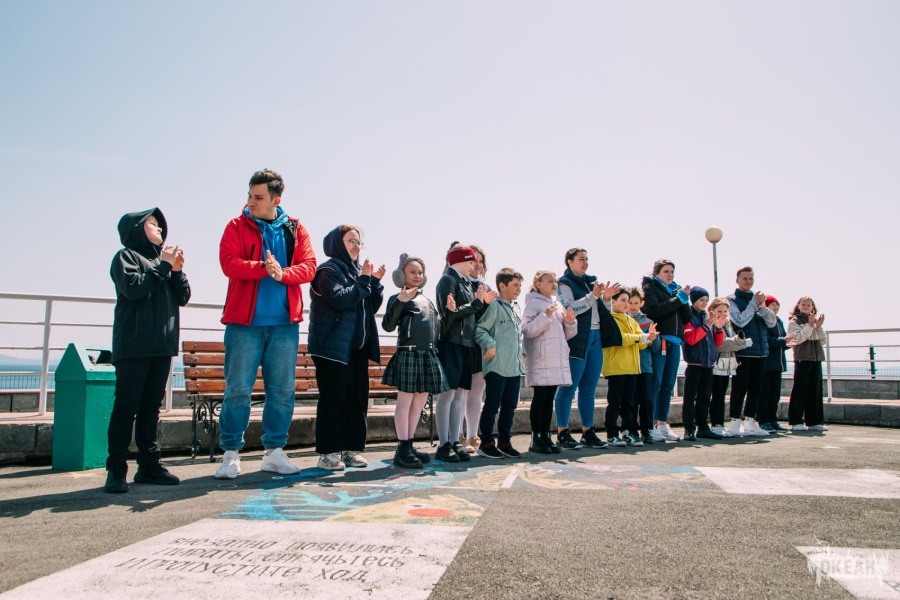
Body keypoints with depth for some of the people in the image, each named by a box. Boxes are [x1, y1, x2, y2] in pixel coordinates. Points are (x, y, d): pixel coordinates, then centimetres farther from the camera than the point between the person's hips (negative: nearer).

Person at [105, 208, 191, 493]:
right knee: (126, 406, -6)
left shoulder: (163, 260, 21)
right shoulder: (126, 256, 2)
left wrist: (177, 270, -3)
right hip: (133, 345, -6)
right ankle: (116, 469, -3)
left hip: (162, 344, 6)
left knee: (151, 406, 8)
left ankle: (148, 465, 12)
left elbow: (183, 297, 12)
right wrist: (163, 266, -10)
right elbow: (134, 288, -16)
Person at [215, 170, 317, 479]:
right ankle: (230, 454, 11)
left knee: (283, 391, 6)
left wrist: (282, 273, -18)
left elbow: (308, 266, 0)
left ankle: (274, 452, 18)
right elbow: (229, 263, -8)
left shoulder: (295, 230, 10)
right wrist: (264, 268, -20)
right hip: (244, 322, -2)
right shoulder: (237, 227, 4)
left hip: (285, 323, 2)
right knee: (237, 390, -1)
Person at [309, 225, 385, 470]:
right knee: (333, 398, -5)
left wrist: (375, 282, -1)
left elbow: (373, 306, 14)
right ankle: (328, 451, 2)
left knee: (357, 397, 7)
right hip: (333, 346, -7)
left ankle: (351, 448, 14)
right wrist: (363, 281, -12)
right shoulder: (328, 270, -6)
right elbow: (341, 299, -20)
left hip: (357, 346, 7)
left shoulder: (359, 270, 16)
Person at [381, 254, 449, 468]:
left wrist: (450, 311, 9)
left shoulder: (426, 300, 20)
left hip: (429, 355, 7)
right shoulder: (398, 299, -1)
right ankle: (402, 449, 1)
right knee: (405, 401, -4)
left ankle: (409, 445, 18)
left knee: (419, 403, 10)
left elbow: (436, 326, 23)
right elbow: (388, 325, -14)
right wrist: (400, 302, -22)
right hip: (408, 354, -7)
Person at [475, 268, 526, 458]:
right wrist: (490, 345, -25)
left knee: (510, 406, 12)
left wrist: (522, 350, 19)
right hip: (497, 366, -8)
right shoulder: (494, 306, -9)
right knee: (492, 405, -2)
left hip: (515, 367, 8)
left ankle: (504, 442, 23)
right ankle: (486, 443, 9)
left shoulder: (516, 308, 17)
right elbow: (480, 330, -13)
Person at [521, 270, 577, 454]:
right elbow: (527, 330, -15)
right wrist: (546, 316, -22)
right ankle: (535, 439, 1)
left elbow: (566, 334, 22)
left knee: (550, 398, 8)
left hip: (557, 359, 7)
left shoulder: (558, 304, 19)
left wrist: (569, 322, 2)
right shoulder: (533, 303, -3)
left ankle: (546, 436, 14)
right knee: (540, 397, -5)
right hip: (540, 360, -7)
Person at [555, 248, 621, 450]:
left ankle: (588, 432, 16)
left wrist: (606, 297, 6)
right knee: (569, 388, -4)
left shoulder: (592, 282, 19)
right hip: (576, 340, -7)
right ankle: (562, 433, 1)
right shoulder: (564, 283, -2)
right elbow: (570, 309, -16)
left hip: (595, 337, 7)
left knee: (589, 389, 10)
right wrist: (593, 295, -18)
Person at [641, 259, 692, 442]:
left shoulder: (676, 289, 21)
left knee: (668, 384, 7)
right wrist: (678, 299, -9)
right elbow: (654, 310, -15)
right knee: (655, 383, -8)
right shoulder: (650, 287, 3)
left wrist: (684, 298, -3)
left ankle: (662, 423, 13)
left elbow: (687, 317, 12)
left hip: (674, 341, 6)